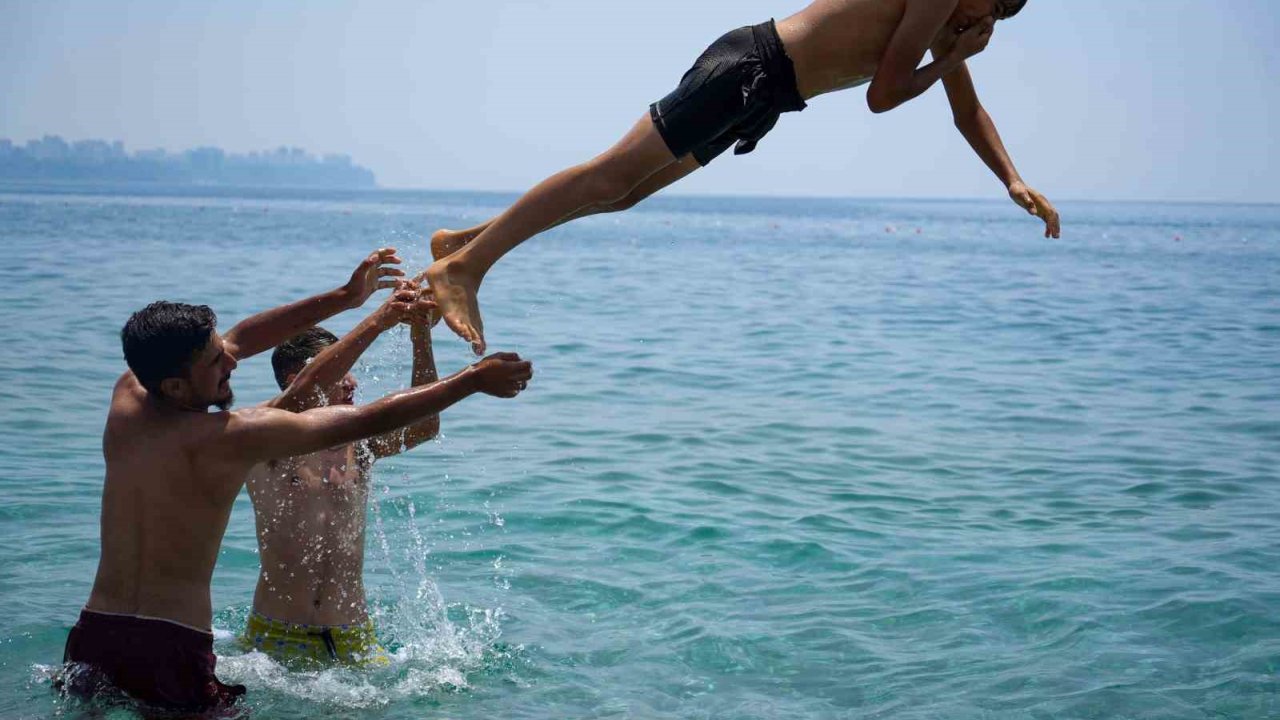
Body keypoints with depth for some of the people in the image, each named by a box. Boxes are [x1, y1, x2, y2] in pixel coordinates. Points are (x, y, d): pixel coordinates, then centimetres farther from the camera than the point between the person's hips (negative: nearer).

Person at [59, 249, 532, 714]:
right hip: (170, 646, -7)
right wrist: (475, 380, -1)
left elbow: (233, 341, 18)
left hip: (92, 638, 7)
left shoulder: (127, 397, 6)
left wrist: (343, 299, 20)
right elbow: (369, 421, -9)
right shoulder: (232, 436, -13)